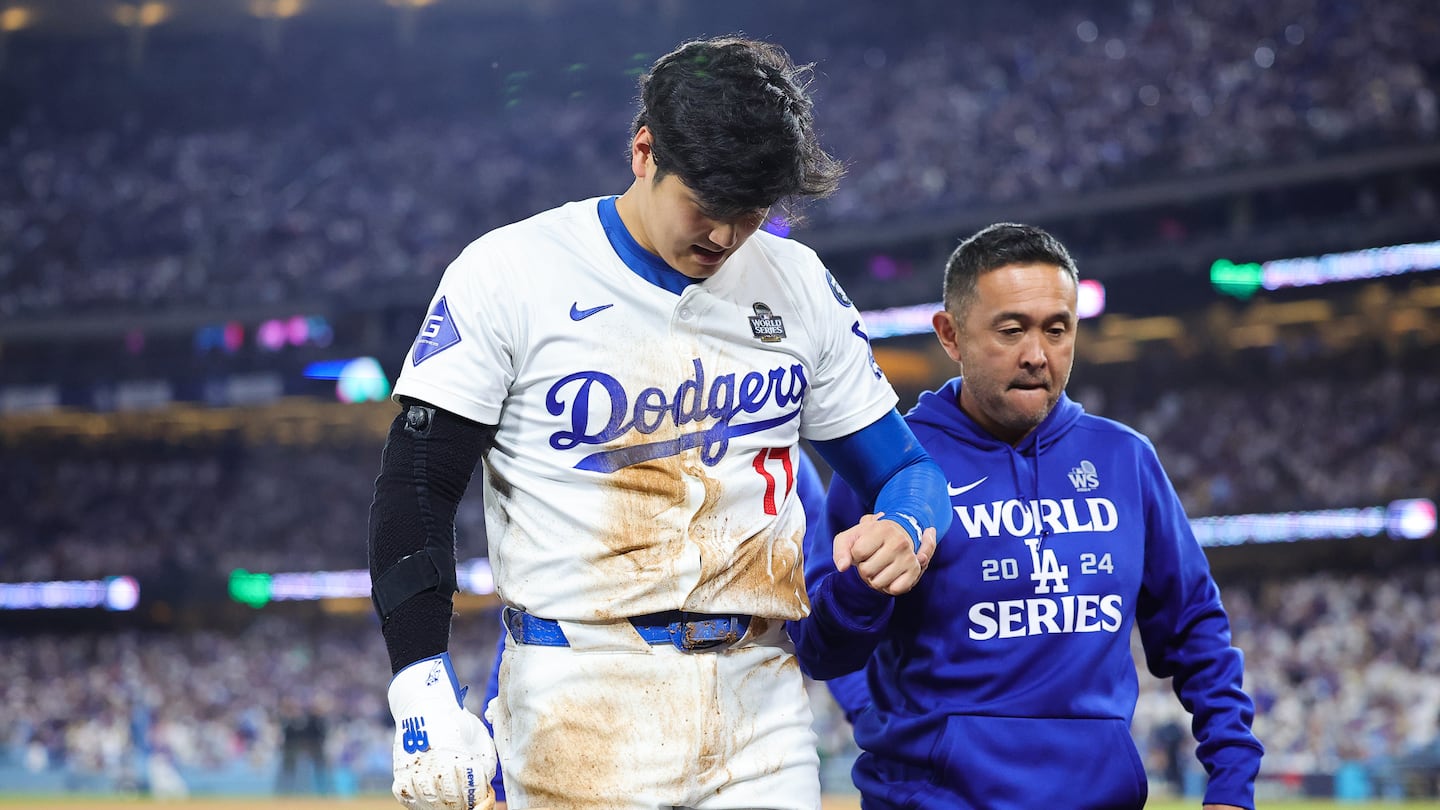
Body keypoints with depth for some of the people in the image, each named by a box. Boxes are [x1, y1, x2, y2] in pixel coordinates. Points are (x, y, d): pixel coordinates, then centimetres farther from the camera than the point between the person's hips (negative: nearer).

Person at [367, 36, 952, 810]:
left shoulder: (798, 283, 9)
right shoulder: (509, 274, -4)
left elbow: (902, 467, 15)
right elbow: (416, 490, -5)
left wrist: (905, 531, -10)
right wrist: (424, 697, -15)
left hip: (759, 699, 4)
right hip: (578, 708, -4)